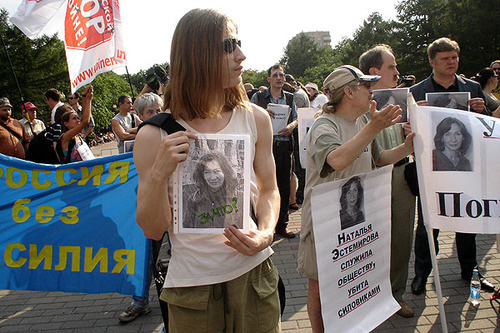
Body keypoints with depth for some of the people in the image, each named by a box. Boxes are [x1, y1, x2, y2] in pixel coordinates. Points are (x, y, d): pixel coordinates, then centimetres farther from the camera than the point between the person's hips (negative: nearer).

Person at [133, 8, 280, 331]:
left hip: (254, 271, 3)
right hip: (192, 282, -2)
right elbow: (153, 230, -6)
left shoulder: (255, 119, -2)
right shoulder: (155, 135, -10)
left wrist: (265, 234, -11)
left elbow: (268, 189, 8)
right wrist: (159, 174, -22)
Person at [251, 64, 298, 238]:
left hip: (284, 146, 4)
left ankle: (281, 225, 20)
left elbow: (295, 118, 17)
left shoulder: (289, 98, 15)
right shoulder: (258, 97, 5)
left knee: (284, 186, 8)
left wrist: (291, 126, -6)